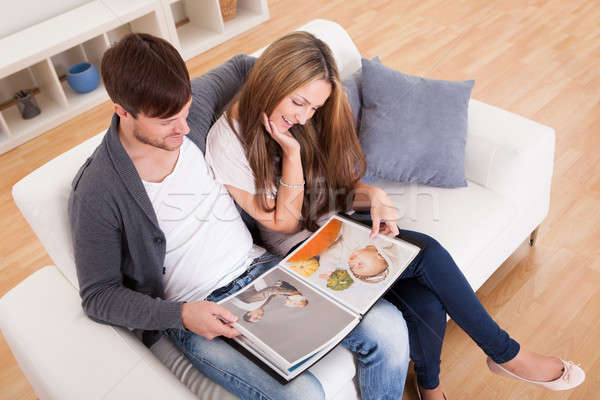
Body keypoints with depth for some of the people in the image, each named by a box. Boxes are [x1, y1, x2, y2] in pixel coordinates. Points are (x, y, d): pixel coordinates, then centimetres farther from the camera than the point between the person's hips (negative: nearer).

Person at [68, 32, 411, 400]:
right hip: (195, 314, -4)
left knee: (388, 327, -13)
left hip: (260, 266, 5)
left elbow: (243, 67, 18)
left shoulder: (195, 106, -4)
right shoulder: (97, 194, -16)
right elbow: (99, 295, -6)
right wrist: (180, 314, -21)